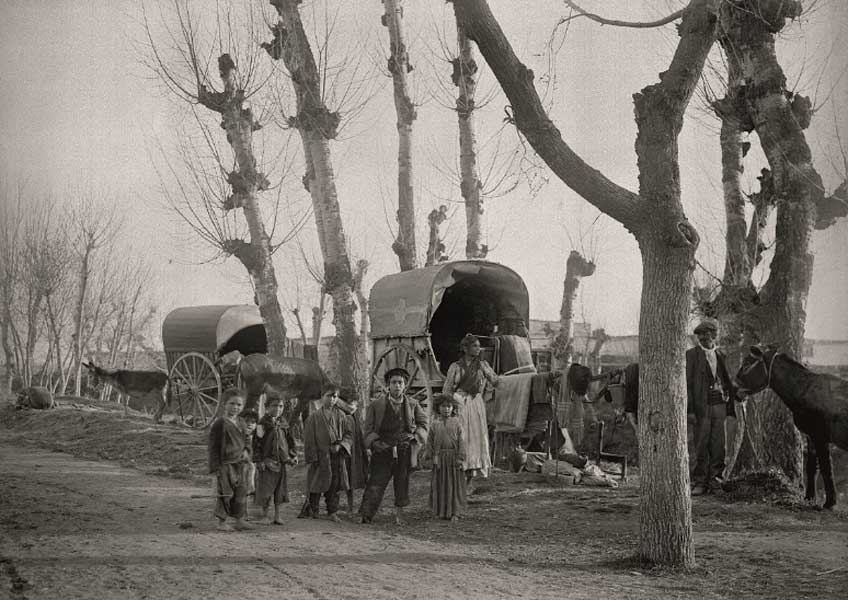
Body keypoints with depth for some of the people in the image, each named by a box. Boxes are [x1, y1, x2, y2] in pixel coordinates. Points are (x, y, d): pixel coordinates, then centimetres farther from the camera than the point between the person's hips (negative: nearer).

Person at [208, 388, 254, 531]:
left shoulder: (240, 423, 12)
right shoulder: (219, 424, -9)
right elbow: (213, 447, -9)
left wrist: (245, 453, 4)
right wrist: (216, 467, -13)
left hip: (241, 464, 7)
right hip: (225, 464, -7)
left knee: (241, 492, 10)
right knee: (225, 493, -2)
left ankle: (240, 520, 19)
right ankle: (222, 521, 9)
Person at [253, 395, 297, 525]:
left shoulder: (283, 423, 9)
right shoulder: (263, 423, -7)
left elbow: (290, 440, 17)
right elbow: (257, 443, -7)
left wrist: (293, 455, 7)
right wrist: (259, 460, -12)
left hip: (281, 461, 5)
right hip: (267, 460, -5)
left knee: (280, 489, 7)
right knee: (266, 489, 0)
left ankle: (277, 515, 16)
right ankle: (264, 516, 12)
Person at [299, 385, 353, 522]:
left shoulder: (340, 417, 8)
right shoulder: (314, 416, -3)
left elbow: (349, 433, 8)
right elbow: (309, 439, -5)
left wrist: (340, 445, -9)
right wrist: (312, 457, -10)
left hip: (337, 457, 3)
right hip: (320, 456, -3)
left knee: (335, 485, 6)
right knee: (316, 485, 1)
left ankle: (332, 511, 15)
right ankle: (311, 509, 13)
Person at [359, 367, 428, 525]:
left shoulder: (412, 404, 7)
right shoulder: (376, 405, 2)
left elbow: (423, 423, 16)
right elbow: (368, 428, 5)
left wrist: (414, 435, -3)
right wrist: (375, 442, -12)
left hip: (404, 451, 2)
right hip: (383, 451, -2)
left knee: (402, 483, 7)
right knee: (376, 483, -9)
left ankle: (399, 512, 23)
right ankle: (365, 515, -11)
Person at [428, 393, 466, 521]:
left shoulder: (456, 423, 1)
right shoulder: (435, 424, 4)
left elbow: (461, 441, -2)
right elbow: (430, 442, 6)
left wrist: (461, 458, -8)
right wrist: (434, 455, -7)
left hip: (453, 457, -1)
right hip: (440, 458, 1)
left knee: (454, 484, 3)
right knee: (440, 484, 5)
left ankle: (454, 512, 10)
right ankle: (441, 511, 17)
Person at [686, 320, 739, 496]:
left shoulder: (720, 355, 16)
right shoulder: (692, 355, -1)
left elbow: (726, 378, 19)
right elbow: (687, 381, -7)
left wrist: (735, 393, 3)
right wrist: (689, 404, -17)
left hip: (720, 403, 5)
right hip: (703, 405, -5)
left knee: (718, 446, 6)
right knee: (701, 447, -2)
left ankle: (715, 480, 12)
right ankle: (699, 483, 3)